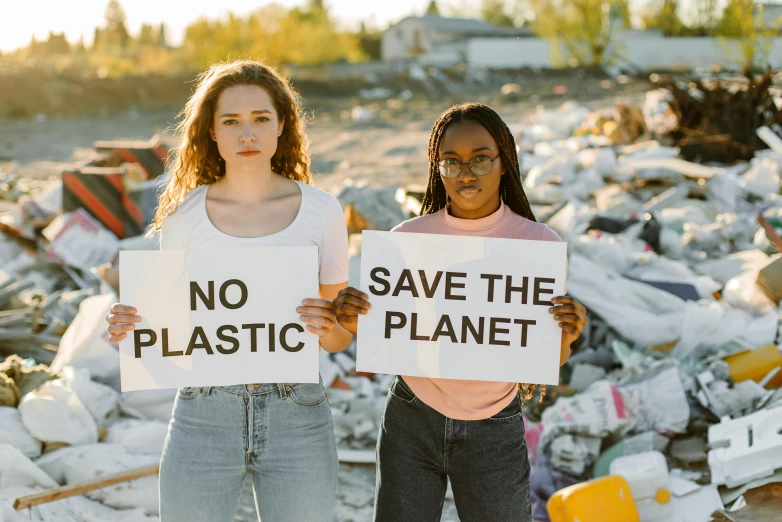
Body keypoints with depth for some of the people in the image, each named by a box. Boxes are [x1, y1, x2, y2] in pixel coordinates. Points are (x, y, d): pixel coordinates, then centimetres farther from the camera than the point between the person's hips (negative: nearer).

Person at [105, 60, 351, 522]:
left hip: (297, 416, 0)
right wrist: (133, 326, -13)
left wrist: (327, 326, -18)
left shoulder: (320, 210, -1)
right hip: (204, 415, 0)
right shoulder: (183, 217, 0)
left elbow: (341, 338, 4)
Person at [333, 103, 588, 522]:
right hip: (411, 423, 1)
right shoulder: (409, 237, -4)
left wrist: (565, 336, -25)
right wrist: (353, 322, -19)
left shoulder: (537, 243, -7)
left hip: (494, 431, -1)